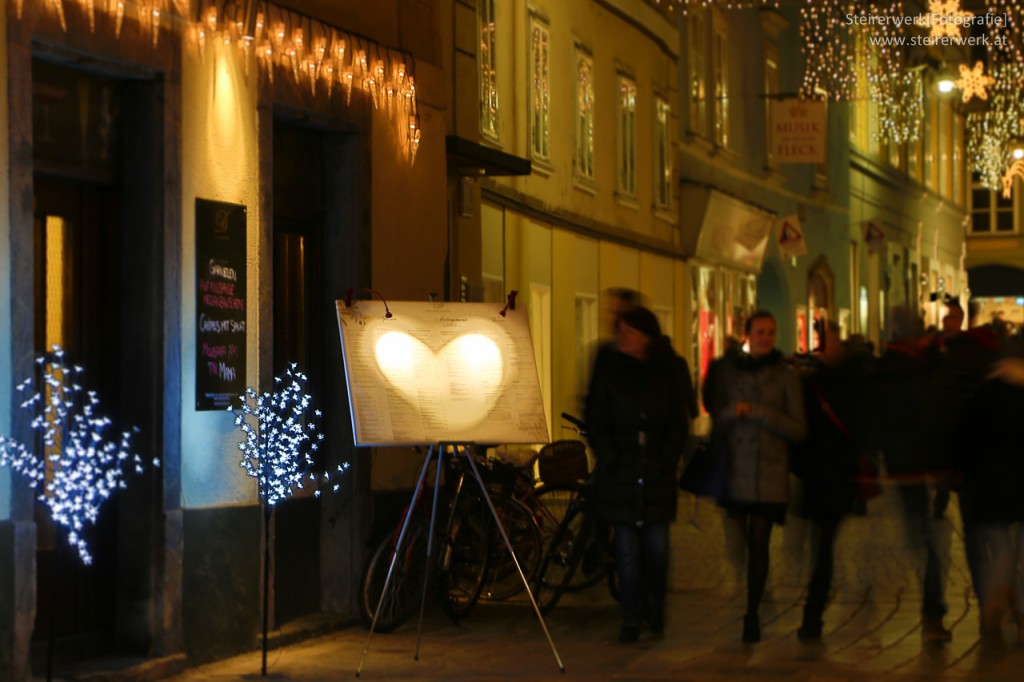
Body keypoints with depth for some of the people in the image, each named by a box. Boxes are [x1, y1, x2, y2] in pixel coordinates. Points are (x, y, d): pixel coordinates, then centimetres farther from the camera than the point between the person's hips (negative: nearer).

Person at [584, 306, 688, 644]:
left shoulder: (666, 372, 6)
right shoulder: (608, 370, 4)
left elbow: (678, 423, 8)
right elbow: (596, 423, 3)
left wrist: (667, 460, -4)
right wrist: (609, 461, -7)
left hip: (657, 475, 1)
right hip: (620, 476, 0)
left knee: (657, 547, 0)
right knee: (627, 550, -1)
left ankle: (655, 610, 21)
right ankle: (631, 619, 6)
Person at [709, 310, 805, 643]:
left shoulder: (786, 375, 3)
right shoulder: (730, 372, 10)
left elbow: (798, 429, -2)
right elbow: (717, 422, 8)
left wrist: (760, 413, -12)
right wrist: (732, 412, -13)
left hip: (770, 474, -2)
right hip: (734, 470, 2)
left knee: (759, 544, -4)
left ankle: (752, 614, 3)